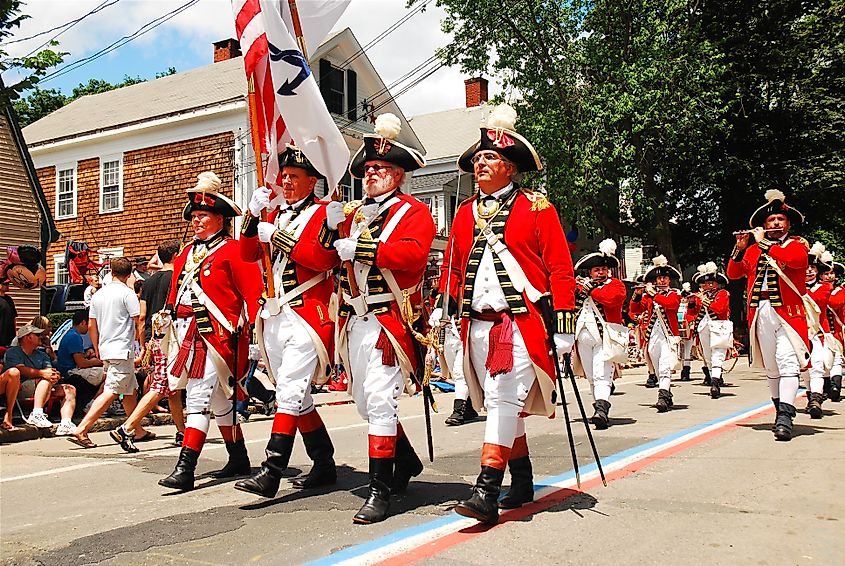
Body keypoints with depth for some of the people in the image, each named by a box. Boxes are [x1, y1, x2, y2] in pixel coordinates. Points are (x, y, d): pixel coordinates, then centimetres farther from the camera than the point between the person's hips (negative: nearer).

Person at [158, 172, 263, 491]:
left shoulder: (232, 251, -5)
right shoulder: (186, 254, 18)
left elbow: (254, 293, -9)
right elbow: (174, 296, 23)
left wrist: (252, 331, -14)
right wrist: (165, 323, 19)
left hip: (217, 336, -8)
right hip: (189, 338, 8)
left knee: (199, 398, -12)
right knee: (219, 401, 15)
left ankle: (185, 469, -12)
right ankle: (239, 461, 26)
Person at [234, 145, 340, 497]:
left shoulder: (323, 213, 0)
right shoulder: (276, 213, 19)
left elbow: (325, 258, -16)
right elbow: (248, 255, 11)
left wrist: (279, 237, -15)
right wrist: (253, 215, -3)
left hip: (306, 315, -7)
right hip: (274, 316, 8)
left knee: (289, 391, -14)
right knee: (296, 396, 11)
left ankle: (271, 473, -15)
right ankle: (324, 466, 22)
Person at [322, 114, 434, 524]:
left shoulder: (414, 212, -1)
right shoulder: (354, 213, 18)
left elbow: (413, 253, -19)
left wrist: (361, 248, -20)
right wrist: (332, 228, -6)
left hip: (388, 319, -7)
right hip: (354, 320, 7)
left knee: (380, 400, -12)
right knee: (365, 402, 14)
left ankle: (380, 492, -5)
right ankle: (407, 462, 35)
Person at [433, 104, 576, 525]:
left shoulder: (536, 208, 0)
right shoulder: (466, 212, 15)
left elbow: (561, 270, -3)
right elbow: (452, 267, 18)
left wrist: (563, 326, -7)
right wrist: (441, 312, 9)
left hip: (522, 324, -5)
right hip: (478, 324, 6)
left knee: (504, 400, -13)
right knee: (503, 404, 11)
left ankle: (486, 493, -11)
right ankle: (522, 482, 25)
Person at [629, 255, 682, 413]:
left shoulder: (674, 294, 6)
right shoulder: (647, 295, 14)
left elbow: (671, 303, -17)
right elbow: (634, 310, 4)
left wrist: (653, 294, -19)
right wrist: (637, 295, -12)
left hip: (668, 336, -4)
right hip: (652, 336, 4)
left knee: (665, 368, -17)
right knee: (658, 370, 9)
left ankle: (663, 397, -25)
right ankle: (668, 397, 21)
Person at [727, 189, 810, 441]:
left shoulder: (798, 244, 7)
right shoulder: (753, 249, 18)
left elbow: (797, 259, -17)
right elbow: (732, 274, 12)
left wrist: (763, 243, -12)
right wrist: (740, 248, -1)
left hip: (787, 312, -4)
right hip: (760, 313, 4)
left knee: (788, 362, -15)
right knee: (770, 366, 9)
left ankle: (785, 418, -22)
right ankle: (781, 409, 21)